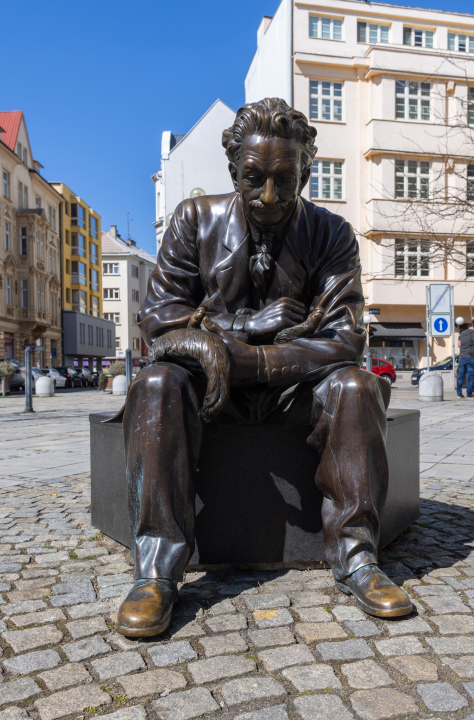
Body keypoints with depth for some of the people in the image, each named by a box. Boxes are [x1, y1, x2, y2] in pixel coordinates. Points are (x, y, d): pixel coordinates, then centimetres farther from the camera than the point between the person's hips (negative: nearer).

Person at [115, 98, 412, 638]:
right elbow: (156, 317, -3)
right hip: (211, 388, 0)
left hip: (293, 389, 0)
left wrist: (249, 360, -25)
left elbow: (344, 339, -11)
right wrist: (243, 324, -17)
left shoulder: (332, 234, -1)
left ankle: (355, 558, -18)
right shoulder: (195, 219, 1)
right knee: (156, 385, -30)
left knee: (357, 386, -28)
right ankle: (156, 570, -25)